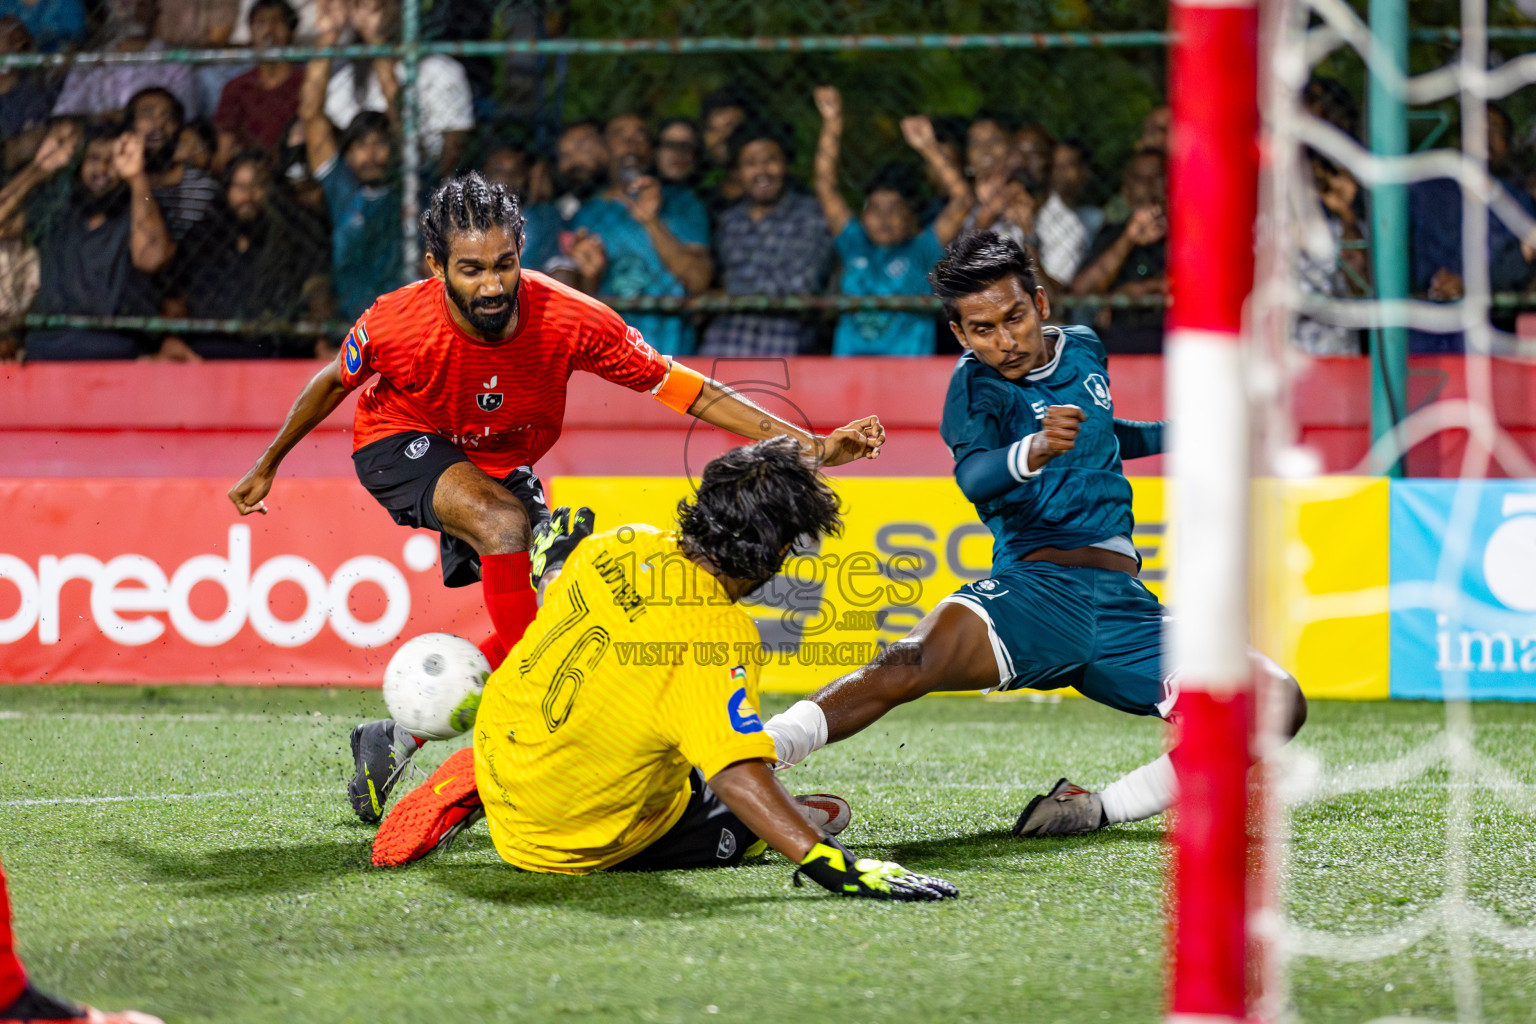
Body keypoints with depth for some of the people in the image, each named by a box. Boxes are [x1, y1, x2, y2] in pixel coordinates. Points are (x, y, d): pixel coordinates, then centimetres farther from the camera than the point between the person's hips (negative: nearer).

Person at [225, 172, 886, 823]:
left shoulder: (570, 320, -29)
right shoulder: (394, 326, -31)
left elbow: (679, 386, -23)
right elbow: (334, 383, -9)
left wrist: (810, 446, -29)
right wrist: (267, 466, 3)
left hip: (502, 466, 4)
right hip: (400, 447, -4)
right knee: (505, 521, -33)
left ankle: (399, 736, 6)